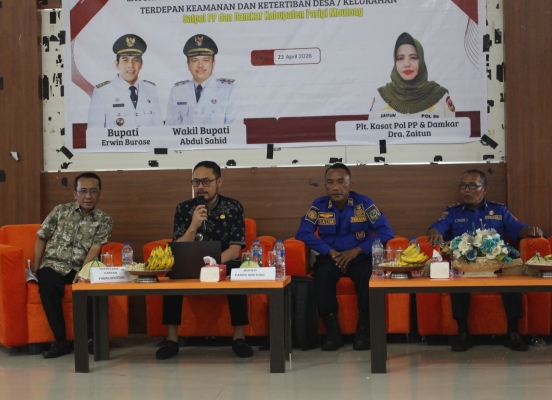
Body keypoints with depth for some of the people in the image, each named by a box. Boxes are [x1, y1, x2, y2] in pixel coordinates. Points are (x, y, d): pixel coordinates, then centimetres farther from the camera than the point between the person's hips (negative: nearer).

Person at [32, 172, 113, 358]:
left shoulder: (104, 220, 4)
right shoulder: (60, 211, 8)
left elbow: (95, 249, -8)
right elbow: (41, 237, 14)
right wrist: (36, 264, 3)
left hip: (82, 268, 0)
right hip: (54, 265, 0)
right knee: (47, 284, -34)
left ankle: (91, 337, -17)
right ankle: (61, 340, -27)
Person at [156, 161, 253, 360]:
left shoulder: (233, 207, -6)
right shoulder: (183, 209, -3)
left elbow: (235, 250, -14)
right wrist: (193, 226, -27)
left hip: (223, 267, -1)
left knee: (237, 272, -33)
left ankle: (239, 337, -23)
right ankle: (171, 339, -23)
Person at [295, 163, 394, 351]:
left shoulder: (364, 203, -5)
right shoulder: (318, 205, -1)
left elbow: (386, 231, -11)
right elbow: (303, 233, -8)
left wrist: (356, 251, -20)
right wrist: (330, 252, -19)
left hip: (360, 257, -1)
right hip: (331, 257, 1)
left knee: (367, 274, -34)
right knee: (322, 274, -33)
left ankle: (364, 330, -19)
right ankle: (333, 330, -23)